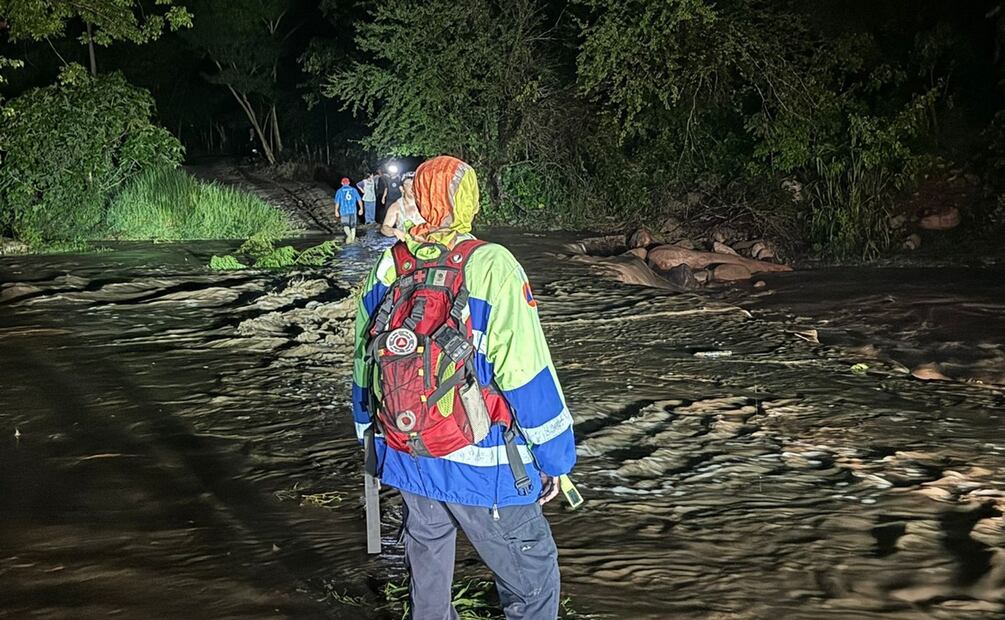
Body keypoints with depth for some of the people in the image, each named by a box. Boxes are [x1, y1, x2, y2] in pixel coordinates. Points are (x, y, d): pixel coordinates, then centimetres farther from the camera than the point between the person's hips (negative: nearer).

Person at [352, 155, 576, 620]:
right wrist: (555, 456, -8)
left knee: (427, 561, 24)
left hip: (404, 456, 6)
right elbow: (526, 374, -18)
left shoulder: (387, 267, 1)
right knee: (532, 572, 8)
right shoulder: (490, 267, -17)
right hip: (479, 463, -6)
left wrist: (368, 434, 24)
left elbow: (363, 364, 10)